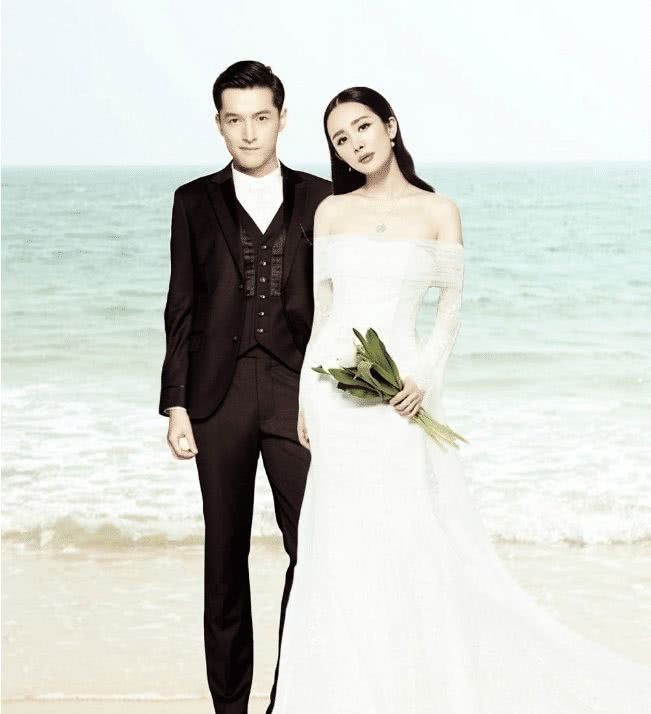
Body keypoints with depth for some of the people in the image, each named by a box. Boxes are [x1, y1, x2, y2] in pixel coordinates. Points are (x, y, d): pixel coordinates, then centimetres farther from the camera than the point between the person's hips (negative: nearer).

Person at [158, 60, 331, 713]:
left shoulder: (320, 199, 6)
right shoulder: (195, 202, 7)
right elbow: (181, 309, 6)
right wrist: (175, 404, 0)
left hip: (297, 396, 0)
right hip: (219, 400, 1)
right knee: (224, 555, 8)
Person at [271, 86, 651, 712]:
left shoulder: (439, 212, 2)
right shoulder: (331, 211, 9)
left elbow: (450, 309, 1)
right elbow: (321, 310, 11)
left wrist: (424, 377, -13)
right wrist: (304, 396, 6)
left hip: (397, 384, -2)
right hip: (331, 385, 3)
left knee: (409, 540, -5)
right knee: (341, 549, 4)